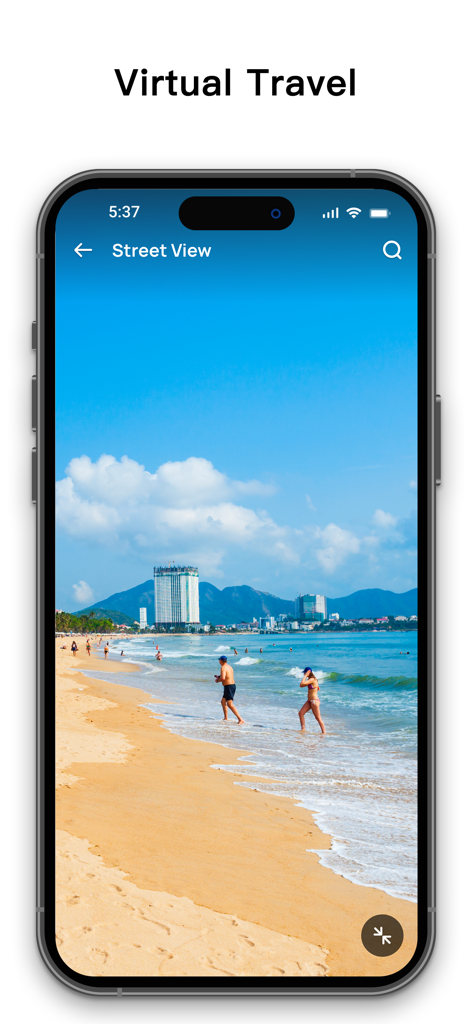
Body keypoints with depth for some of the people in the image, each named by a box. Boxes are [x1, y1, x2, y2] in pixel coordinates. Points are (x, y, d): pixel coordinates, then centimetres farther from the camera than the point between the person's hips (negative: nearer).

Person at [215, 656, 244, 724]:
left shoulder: (223, 667, -14)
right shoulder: (229, 667, 15)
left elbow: (223, 678, -27)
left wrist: (217, 680, -8)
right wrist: (219, 677, 31)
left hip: (228, 687, -10)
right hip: (233, 685, 10)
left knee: (230, 704, -16)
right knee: (223, 702, 24)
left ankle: (241, 719, -26)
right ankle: (226, 718, 28)